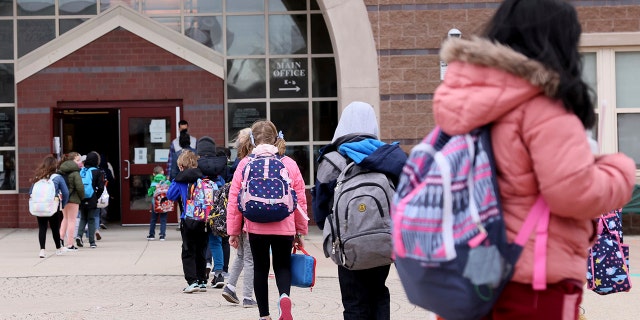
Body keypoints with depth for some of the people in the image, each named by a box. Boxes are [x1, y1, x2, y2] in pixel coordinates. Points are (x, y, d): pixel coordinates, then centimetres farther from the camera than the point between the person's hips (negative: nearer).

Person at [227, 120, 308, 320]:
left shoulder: (245, 164, -2)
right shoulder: (289, 164, 1)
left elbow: (234, 200, -2)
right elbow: (300, 200, 3)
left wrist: (233, 231, 8)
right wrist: (300, 231, 13)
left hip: (256, 227, 0)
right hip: (284, 228, 1)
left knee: (260, 269, 13)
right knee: (283, 266, 14)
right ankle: (284, 296, -16)